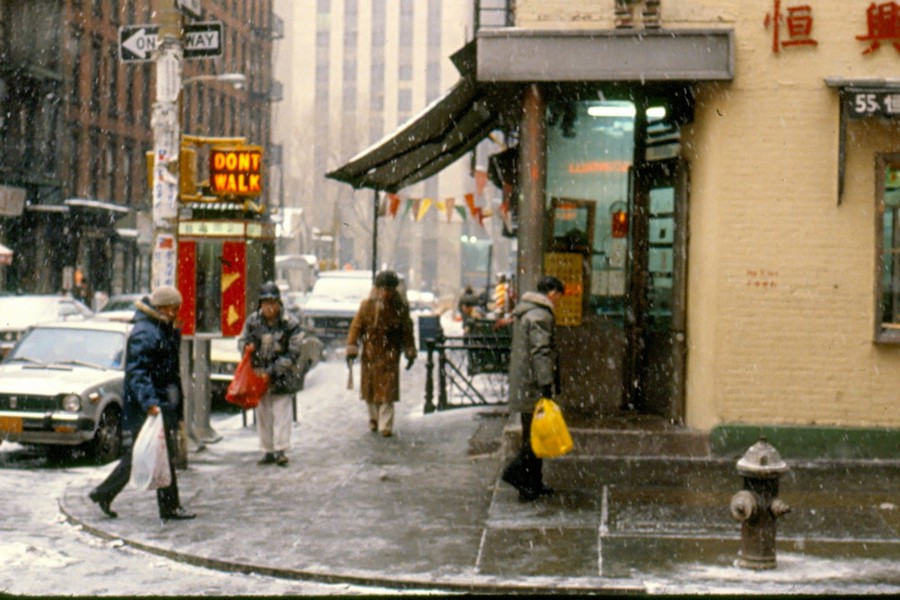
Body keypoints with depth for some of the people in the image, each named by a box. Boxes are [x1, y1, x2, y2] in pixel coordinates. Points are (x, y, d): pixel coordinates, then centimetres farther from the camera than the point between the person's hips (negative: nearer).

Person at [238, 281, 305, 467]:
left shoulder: (291, 324, -8)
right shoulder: (253, 321, 3)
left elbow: (293, 354, -7)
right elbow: (241, 341, 15)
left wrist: (272, 372, -14)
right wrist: (247, 346, -11)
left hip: (281, 377, -4)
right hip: (258, 375, 4)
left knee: (281, 414, -7)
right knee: (263, 415, 8)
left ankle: (281, 451, -4)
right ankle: (268, 451, 16)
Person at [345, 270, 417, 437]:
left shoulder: (400, 307, 0)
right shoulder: (368, 305, 0)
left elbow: (407, 331, 6)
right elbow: (356, 326, 1)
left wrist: (410, 352, 4)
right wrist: (352, 347, -7)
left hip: (390, 354, -1)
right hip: (370, 353, 1)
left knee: (387, 390, -7)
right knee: (370, 388, 10)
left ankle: (385, 425, -5)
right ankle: (374, 419, 29)